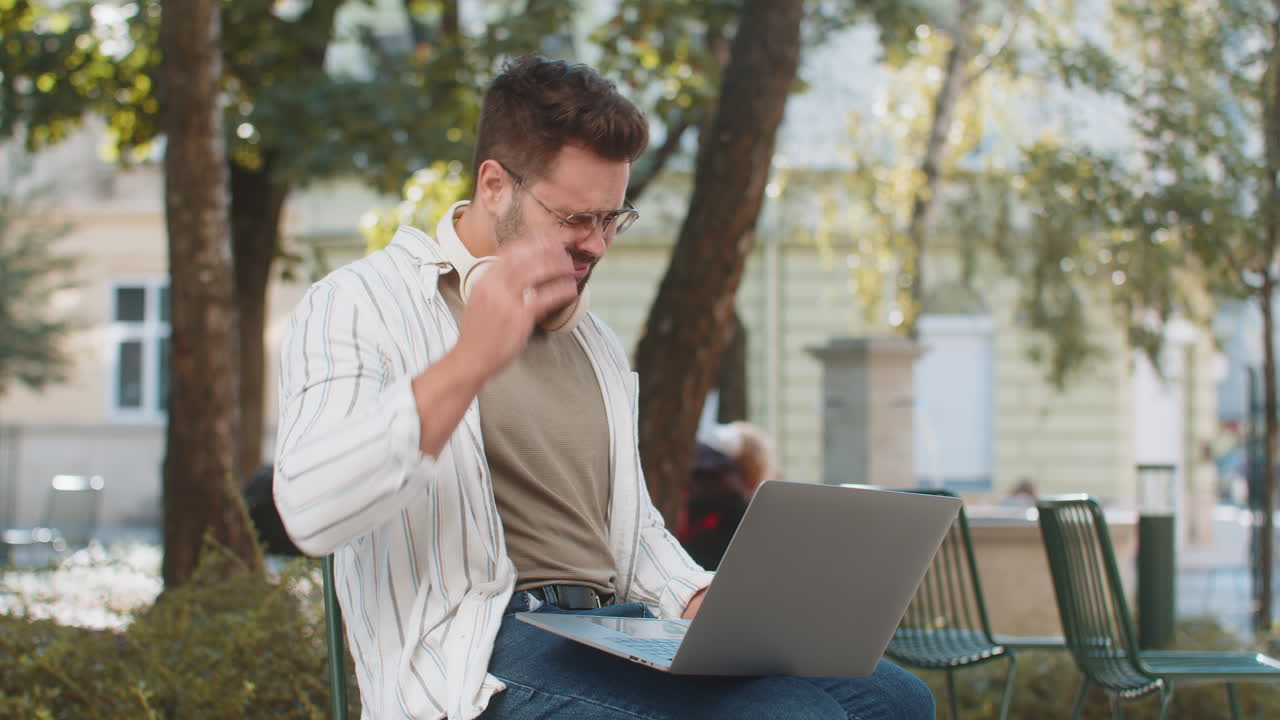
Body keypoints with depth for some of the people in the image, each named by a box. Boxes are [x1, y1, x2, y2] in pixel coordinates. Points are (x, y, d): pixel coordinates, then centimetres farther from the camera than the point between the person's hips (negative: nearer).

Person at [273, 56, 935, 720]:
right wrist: (467, 365, -25)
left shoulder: (594, 342, 26)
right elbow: (311, 510, -16)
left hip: (620, 631, 8)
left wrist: (701, 603, 8)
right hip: (480, 657, -8)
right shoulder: (356, 306, 1)